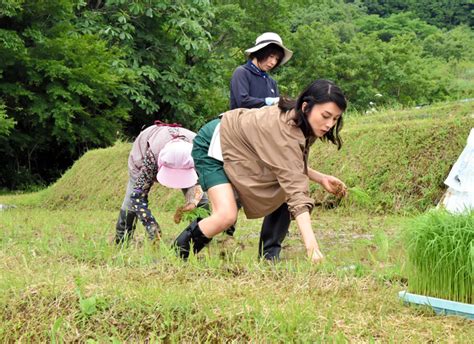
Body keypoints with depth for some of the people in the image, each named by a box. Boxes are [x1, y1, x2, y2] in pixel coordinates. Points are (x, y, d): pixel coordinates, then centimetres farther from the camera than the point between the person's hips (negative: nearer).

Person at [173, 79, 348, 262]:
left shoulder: (298, 120, -11)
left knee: (283, 194, -3)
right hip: (212, 147, -9)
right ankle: (179, 252, 0)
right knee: (227, 216, -23)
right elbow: (296, 189, -45)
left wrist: (321, 178, -13)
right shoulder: (284, 131, -39)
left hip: (238, 147, 9)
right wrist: (311, 245, -51)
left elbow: (292, 169, 4)